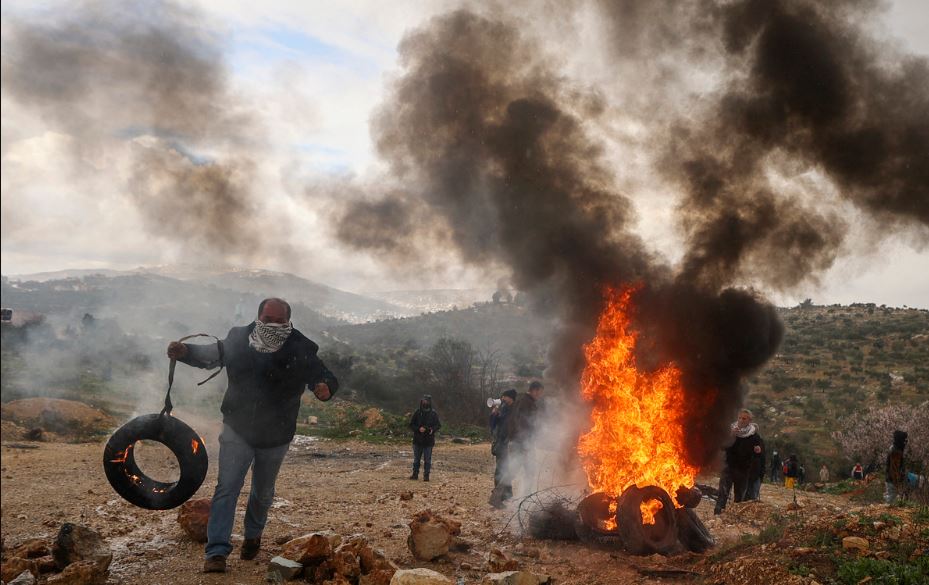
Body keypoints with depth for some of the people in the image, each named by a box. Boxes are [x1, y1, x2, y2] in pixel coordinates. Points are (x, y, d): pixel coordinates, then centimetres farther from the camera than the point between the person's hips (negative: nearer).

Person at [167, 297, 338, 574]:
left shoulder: (301, 351, -16)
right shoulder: (238, 341, -11)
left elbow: (326, 377, -10)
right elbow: (210, 354, 5)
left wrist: (325, 388, -34)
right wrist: (184, 352, -14)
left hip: (275, 438, 1)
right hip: (238, 431, -1)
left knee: (263, 493, 20)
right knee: (227, 488, -11)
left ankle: (253, 536, 47)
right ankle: (217, 552, -7)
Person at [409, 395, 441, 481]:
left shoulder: (433, 413, 0)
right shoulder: (417, 412, -1)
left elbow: (438, 425, 6)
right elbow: (411, 425, -1)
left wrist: (433, 429, -15)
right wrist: (418, 429, -18)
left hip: (429, 440, -1)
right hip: (418, 439, 1)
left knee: (427, 459, 1)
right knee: (416, 459, 10)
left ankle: (426, 475, 8)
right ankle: (415, 474, 20)